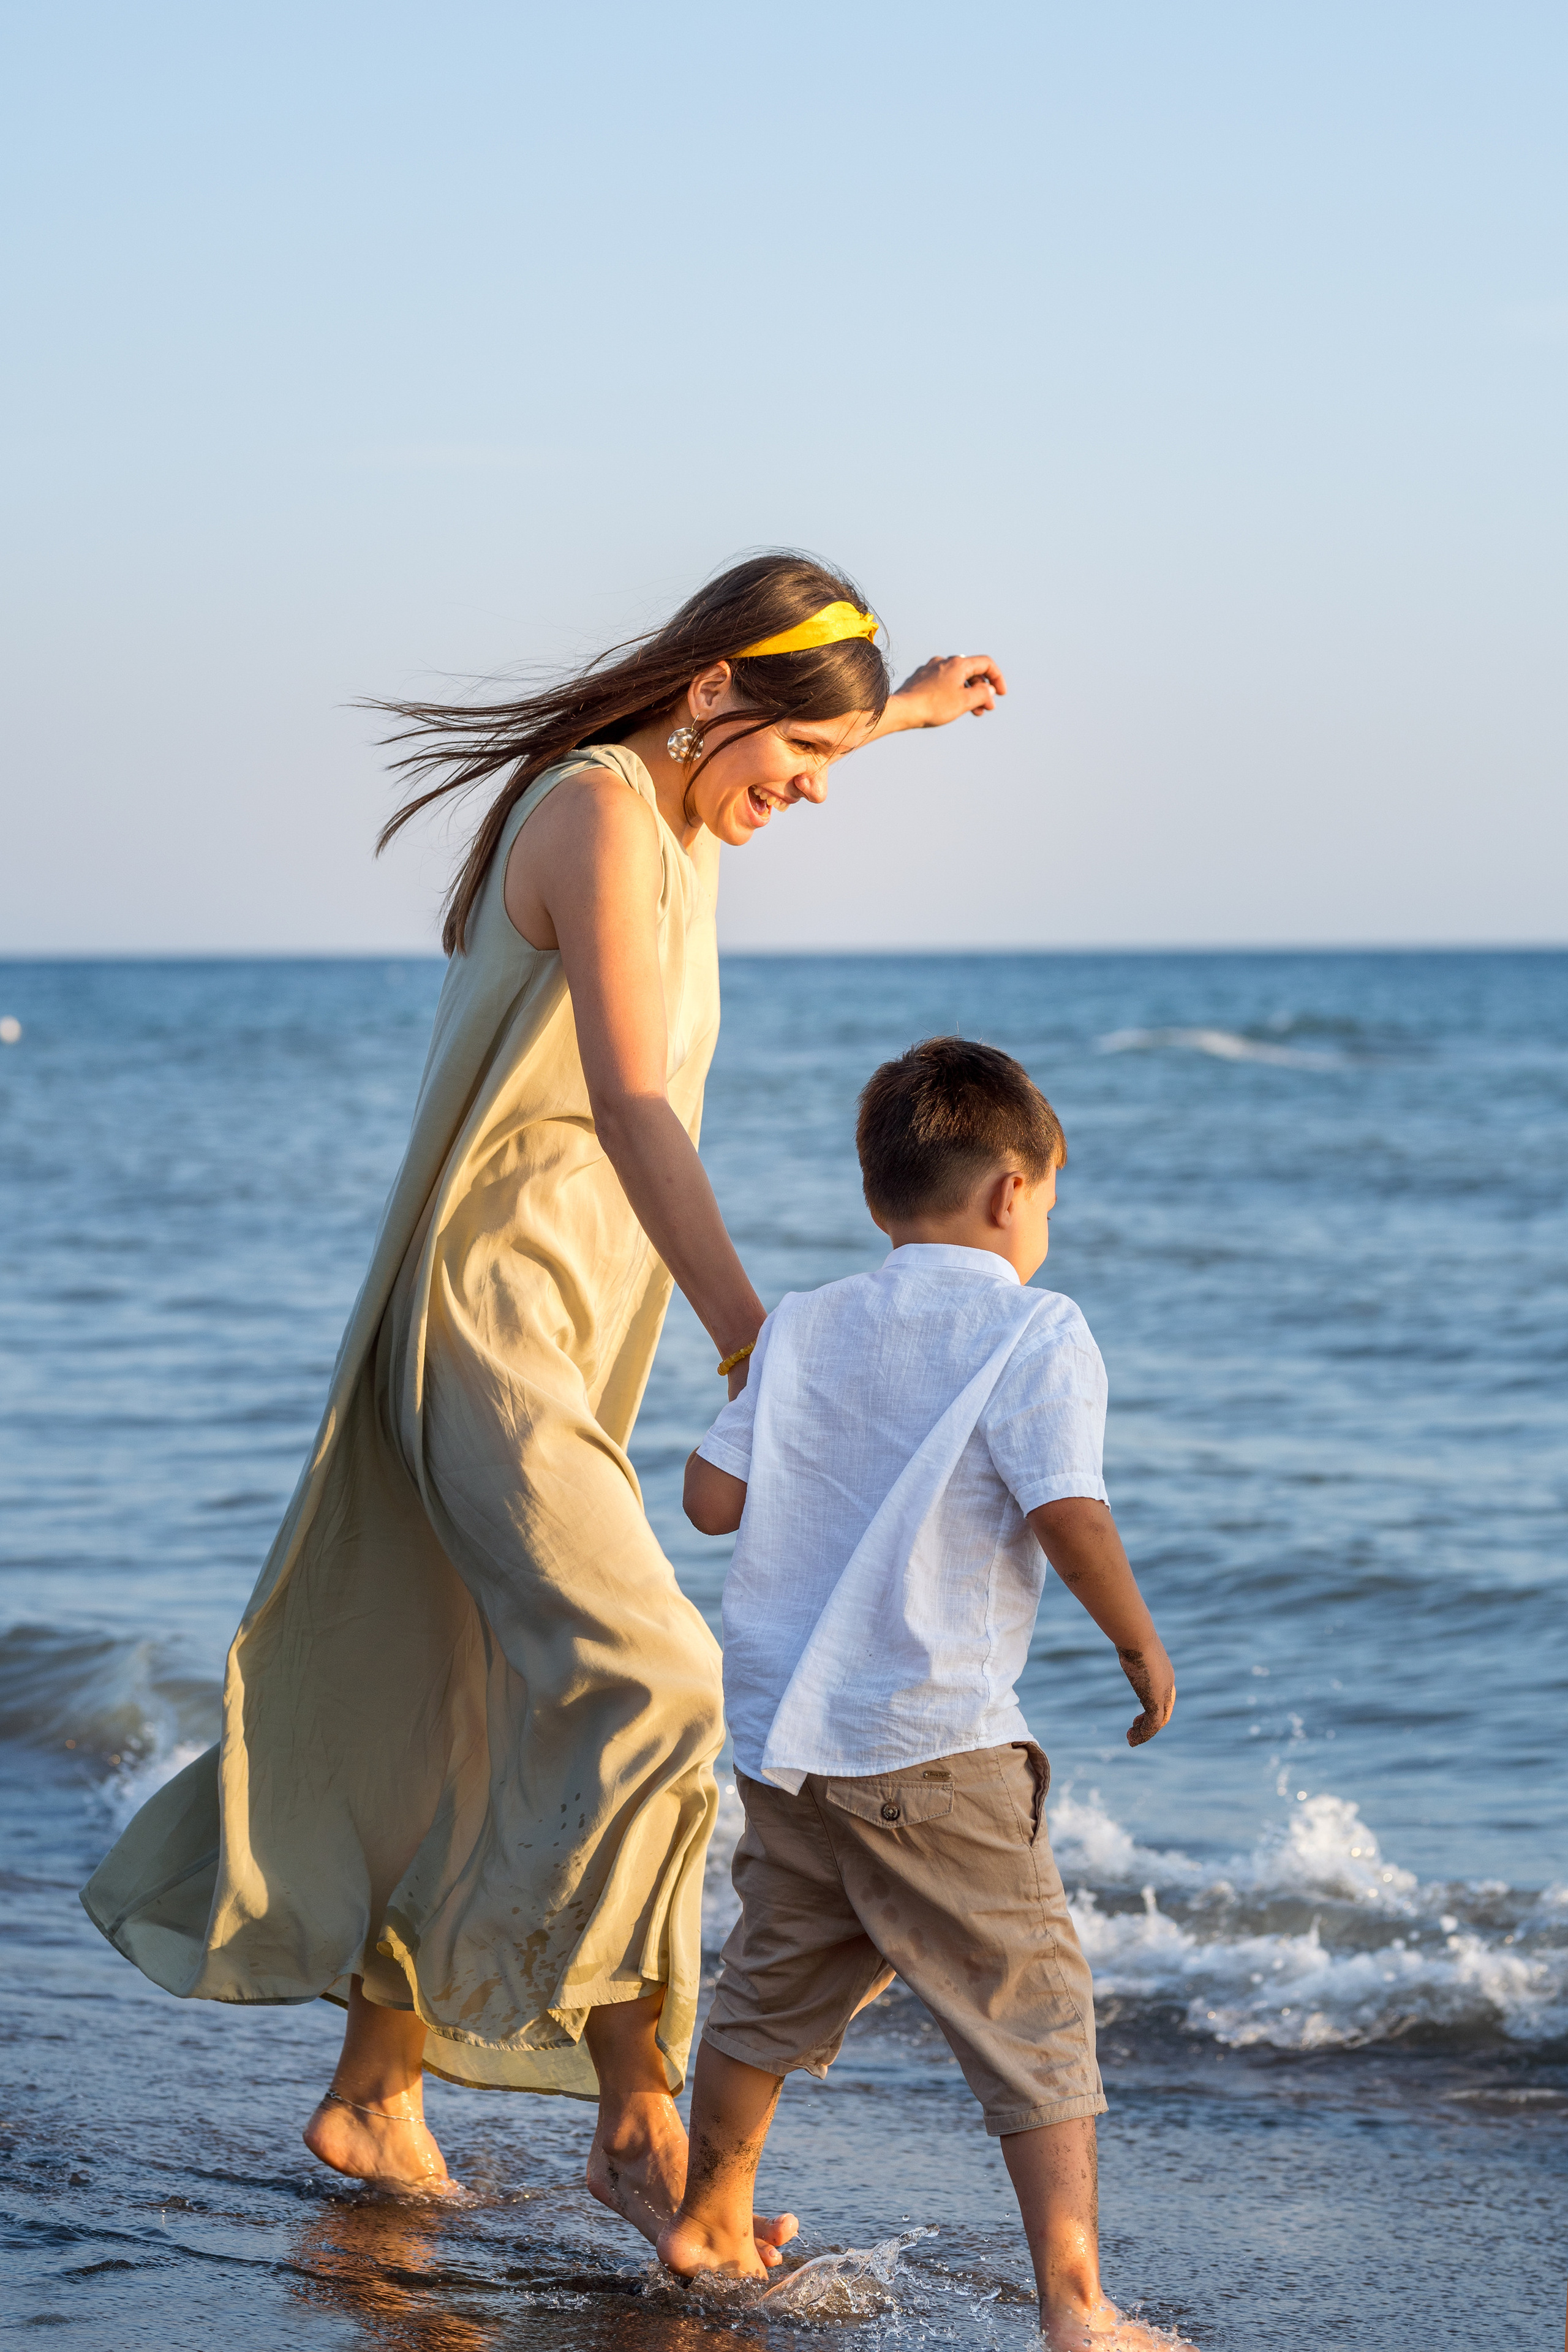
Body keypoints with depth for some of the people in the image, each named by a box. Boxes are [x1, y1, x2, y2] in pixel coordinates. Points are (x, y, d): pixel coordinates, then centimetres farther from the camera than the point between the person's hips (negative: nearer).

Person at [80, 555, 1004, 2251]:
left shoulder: (667, 813, 11)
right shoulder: (593, 813, -16)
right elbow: (630, 1106, -28)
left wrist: (893, 711, 53)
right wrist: (754, 1348, -36)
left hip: (567, 1346, 10)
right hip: (489, 1323, -10)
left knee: (486, 1733, 13)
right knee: (648, 1683, -22)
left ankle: (373, 2095, 23)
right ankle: (637, 2119, -20)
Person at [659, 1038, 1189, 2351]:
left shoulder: (808, 1328, 10)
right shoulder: (1035, 1333, -6)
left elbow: (711, 1496, 8)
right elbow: (1067, 1515, -17)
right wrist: (1144, 1649, -3)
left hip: (780, 1724, 6)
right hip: (931, 1747, -6)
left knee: (780, 1982, 23)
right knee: (1031, 2010, -1)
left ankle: (710, 2219, 39)